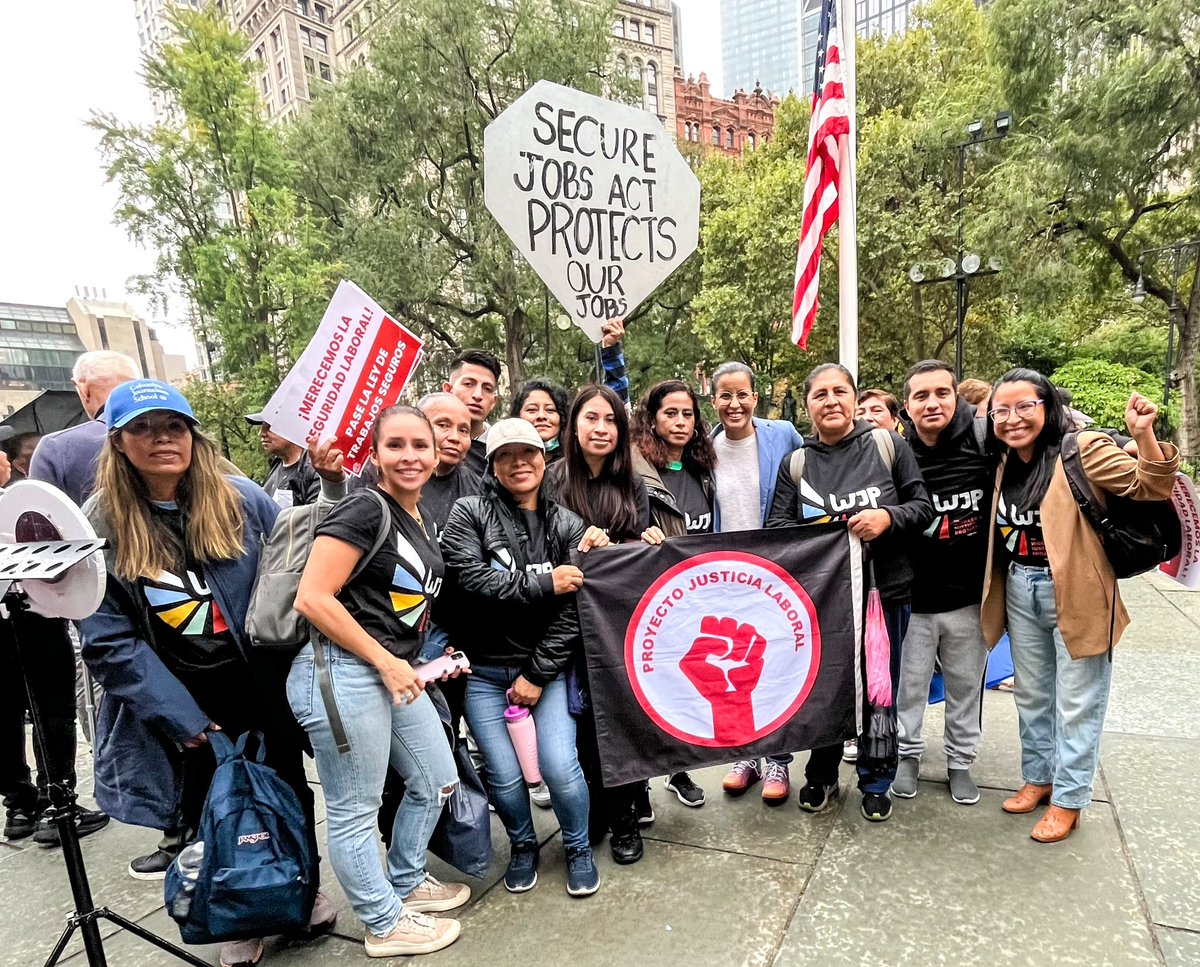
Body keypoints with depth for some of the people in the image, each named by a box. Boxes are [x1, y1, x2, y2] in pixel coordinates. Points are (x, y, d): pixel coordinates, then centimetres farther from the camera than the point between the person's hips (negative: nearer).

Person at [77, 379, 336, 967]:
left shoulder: (244, 501, -9)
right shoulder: (98, 527, -10)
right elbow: (109, 641, -11)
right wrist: (182, 719, -14)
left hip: (264, 686, 1)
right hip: (181, 702, 0)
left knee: (288, 790, 17)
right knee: (212, 812, 16)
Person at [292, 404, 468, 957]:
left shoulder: (419, 518, 10)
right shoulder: (364, 509, -16)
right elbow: (312, 599, -22)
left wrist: (407, 663, 12)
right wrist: (385, 662, -17)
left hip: (394, 671, 9)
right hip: (341, 674, -9)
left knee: (437, 781, 19)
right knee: (355, 811, 8)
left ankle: (406, 884, 42)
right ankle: (386, 925, 28)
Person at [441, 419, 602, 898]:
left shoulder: (568, 525, 0)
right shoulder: (469, 514, -3)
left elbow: (572, 609, -5)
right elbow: (472, 579, -17)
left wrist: (538, 674, -10)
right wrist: (542, 583, -17)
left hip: (547, 667, 0)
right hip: (484, 670, 0)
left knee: (559, 767, -8)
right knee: (505, 774, 0)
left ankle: (578, 848, 23)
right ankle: (523, 846, 33)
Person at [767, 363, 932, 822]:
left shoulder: (888, 445, 0)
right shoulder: (796, 463, 4)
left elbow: (924, 505, 1)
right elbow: (777, 525, 2)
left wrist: (888, 517, -17)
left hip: (885, 590, -1)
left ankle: (876, 780, 33)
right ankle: (821, 775, 33)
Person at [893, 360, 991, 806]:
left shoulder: (982, 442, -9)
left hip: (969, 597, 1)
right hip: (912, 598, -1)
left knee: (966, 686, 17)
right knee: (910, 684, 14)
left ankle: (960, 761, 37)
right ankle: (908, 754, 35)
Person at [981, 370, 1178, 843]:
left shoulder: (1083, 449, -13)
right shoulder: (1006, 463, 6)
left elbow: (1149, 487, -18)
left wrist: (1144, 437, -35)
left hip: (1075, 594, -6)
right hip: (1019, 591, 6)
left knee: (1076, 703, 7)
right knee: (1031, 695, 19)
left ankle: (1068, 800, 23)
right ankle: (1038, 777, 37)